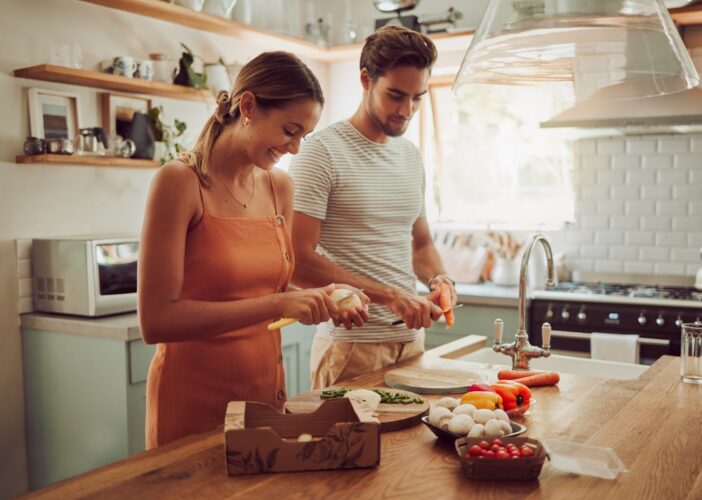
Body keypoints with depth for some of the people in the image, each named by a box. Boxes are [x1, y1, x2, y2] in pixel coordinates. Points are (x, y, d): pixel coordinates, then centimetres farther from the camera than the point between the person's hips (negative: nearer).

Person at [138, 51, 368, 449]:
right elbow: (156, 320, -21)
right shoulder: (180, 182, -15)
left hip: (266, 389, 6)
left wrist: (318, 301, -6)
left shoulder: (281, 187, 2)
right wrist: (275, 305, -25)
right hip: (195, 401, -6)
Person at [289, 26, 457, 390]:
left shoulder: (411, 156, 11)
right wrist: (388, 295, -21)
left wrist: (439, 278, -1)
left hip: (411, 340, 7)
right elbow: (298, 261, -17)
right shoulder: (321, 152, -11)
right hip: (351, 348, -6)